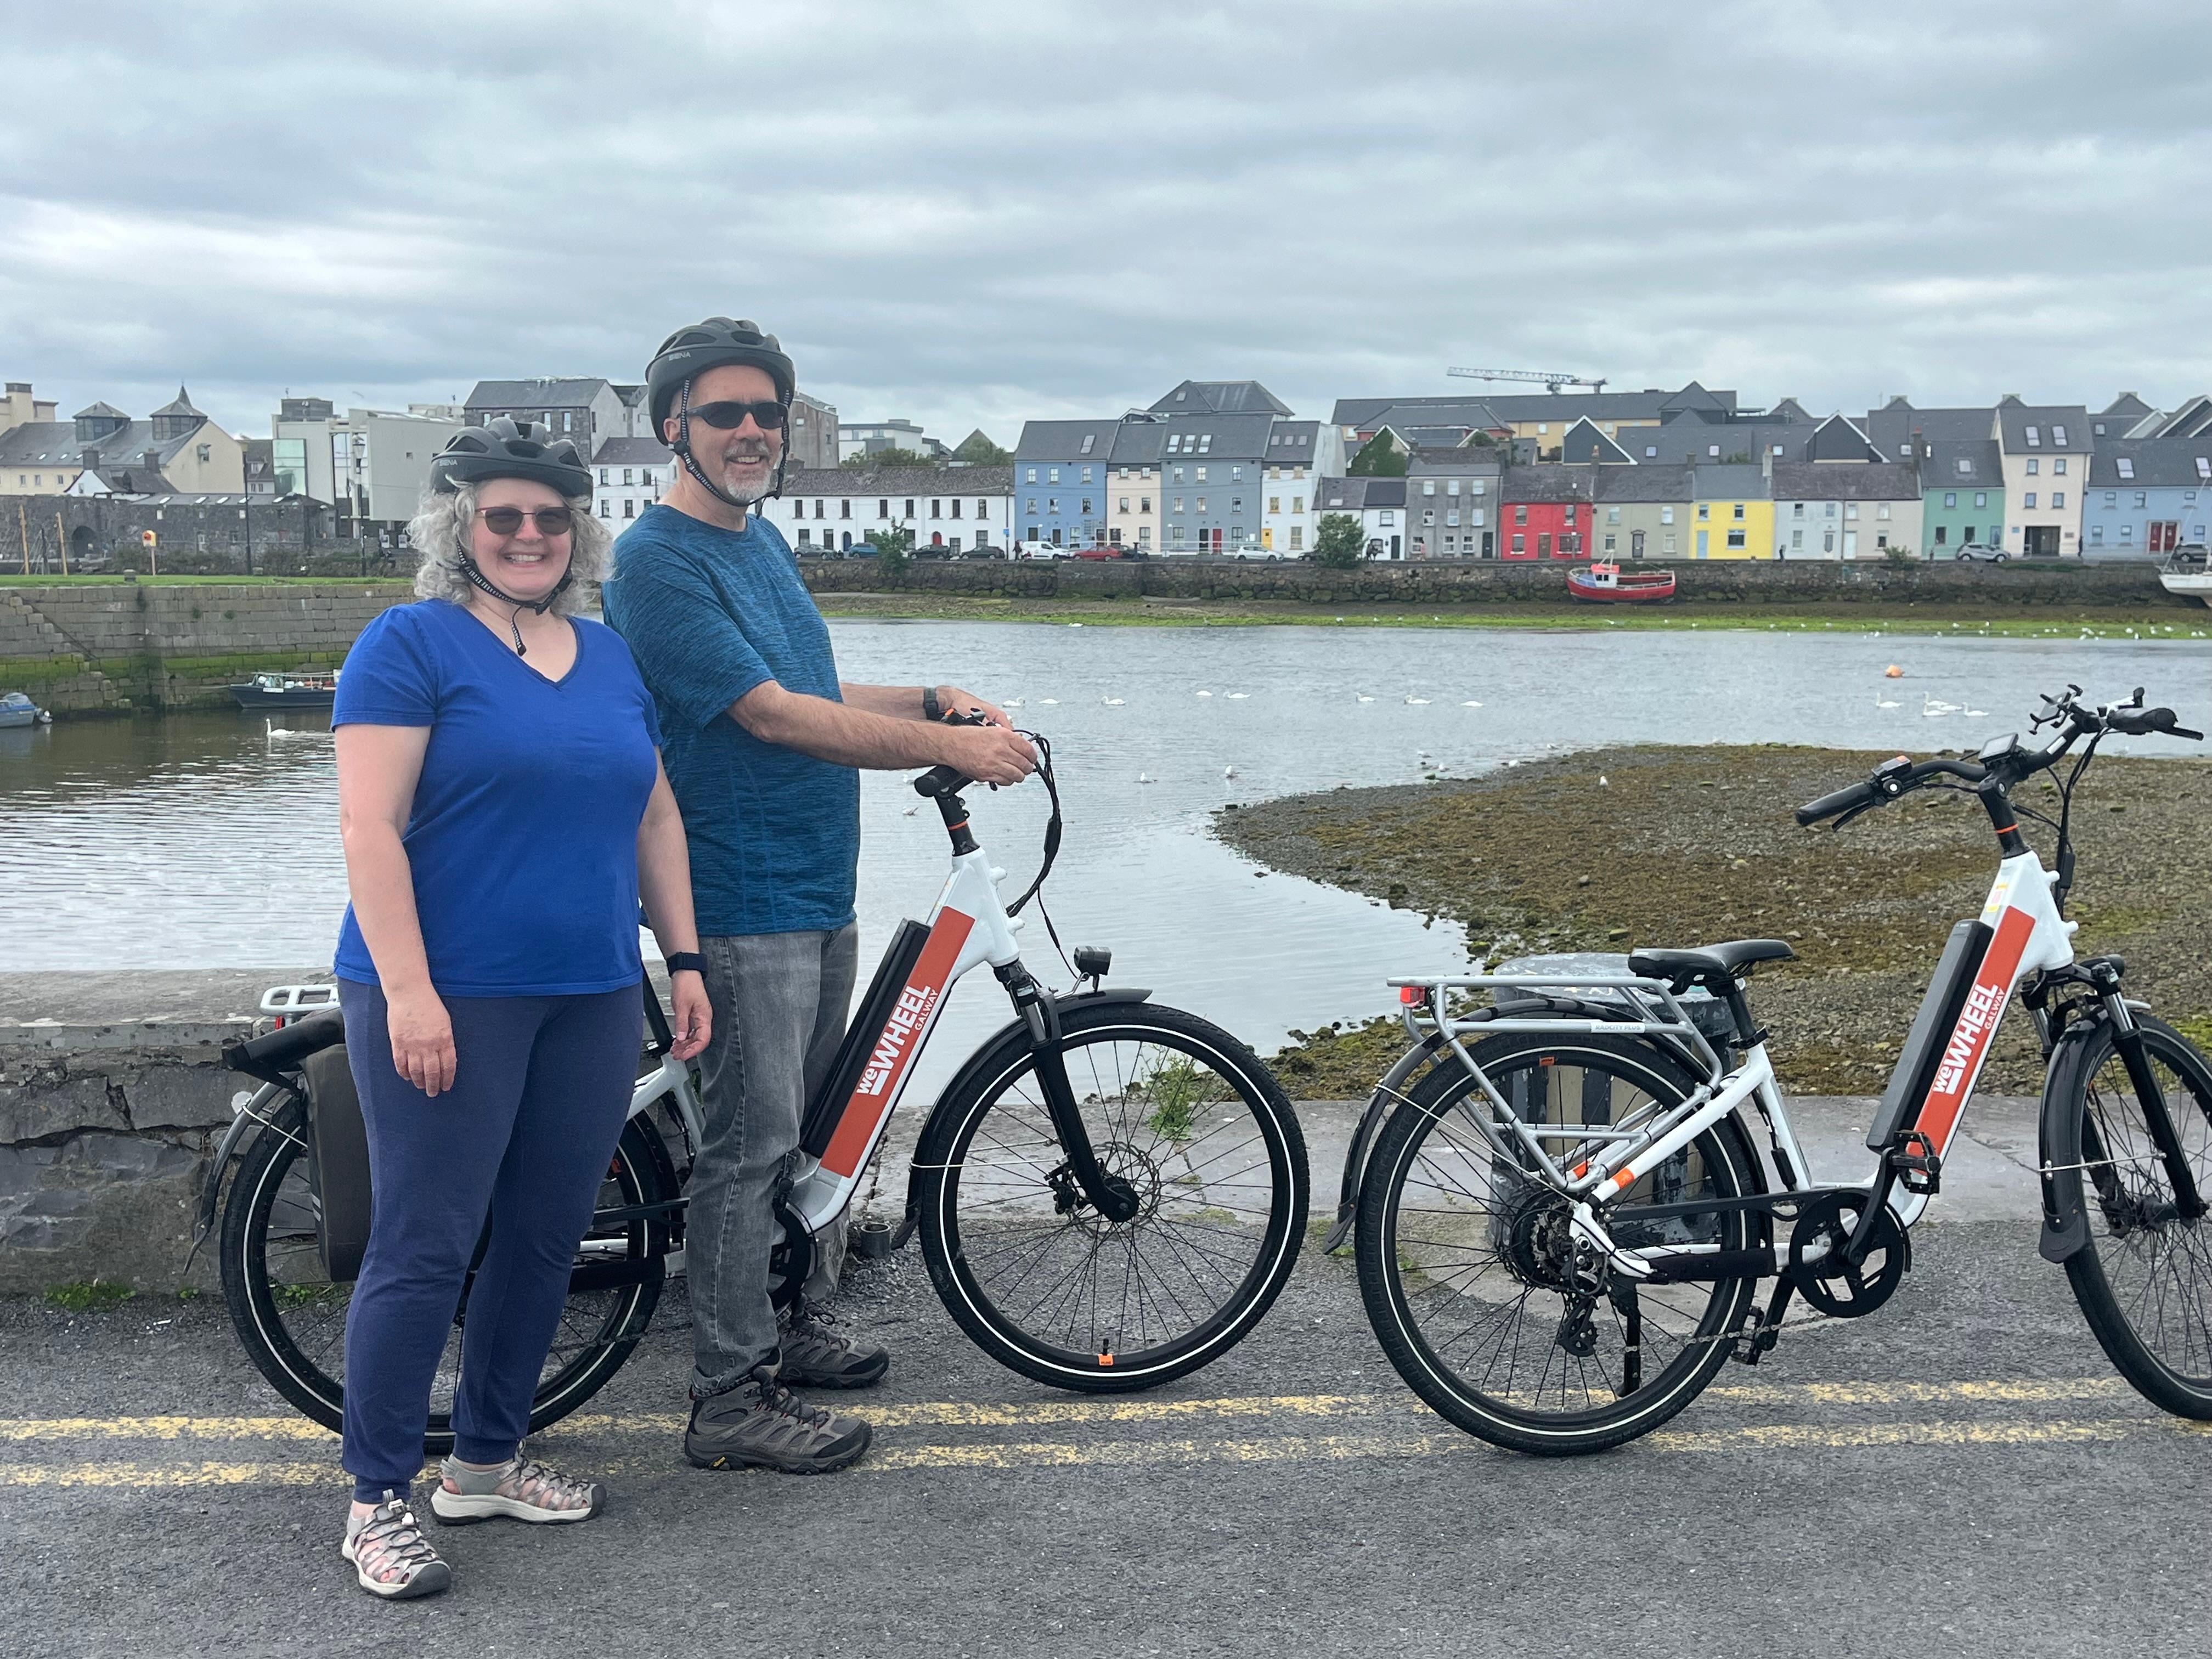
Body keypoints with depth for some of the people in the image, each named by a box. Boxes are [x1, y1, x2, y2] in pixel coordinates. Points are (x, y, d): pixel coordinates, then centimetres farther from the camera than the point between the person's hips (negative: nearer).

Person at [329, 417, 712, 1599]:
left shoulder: (610, 656, 14)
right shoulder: (413, 642, -5)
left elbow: (655, 814, 18)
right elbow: (370, 827, -12)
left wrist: (683, 958, 12)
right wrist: (409, 992, -19)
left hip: (591, 998, 6)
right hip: (447, 1000, -6)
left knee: (546, 1240, 11)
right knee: (425, 1248, -3)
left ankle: (487, 1464, 27)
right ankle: (377, 1503, 11)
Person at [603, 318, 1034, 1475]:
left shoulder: (762, 538, 14)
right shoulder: (660, 561, -15)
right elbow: (777, 717, -21)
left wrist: (939, 699, 5)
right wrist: (952, 747, -18)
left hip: (821, 889, 9)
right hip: (744, 902, -9)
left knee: (815, 1129, 17)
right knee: (751, 1147, -4)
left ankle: (799, 1333, 32)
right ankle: (730, 1401, 5)